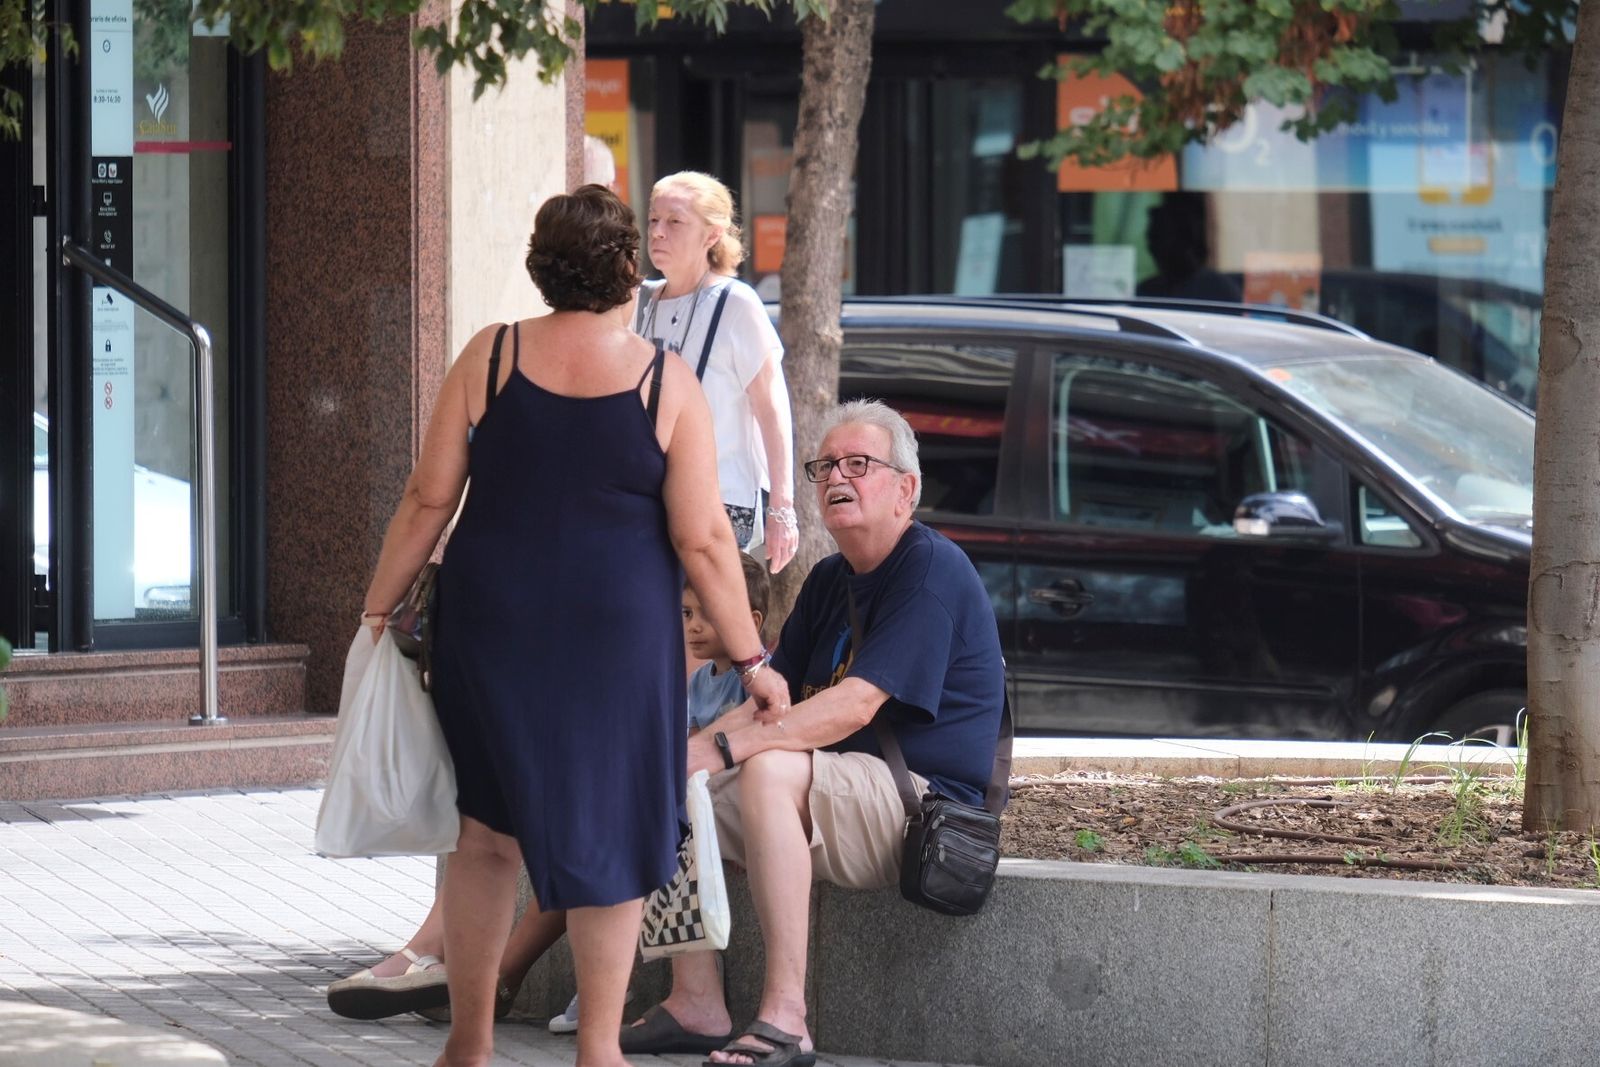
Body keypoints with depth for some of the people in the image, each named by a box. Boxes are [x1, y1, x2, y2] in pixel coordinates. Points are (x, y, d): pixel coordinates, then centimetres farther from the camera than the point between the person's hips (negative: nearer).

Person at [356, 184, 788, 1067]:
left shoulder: (489, 358, -3)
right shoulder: (666, 382, -6)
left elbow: (429, 500, -2)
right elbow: (701, 540, -7)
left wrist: (377, 608, 9)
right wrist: (752, 660, 2)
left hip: (492, 628, 2)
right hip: (617, 639, -2)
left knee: (487, 827, 14)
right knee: (610, 833, 10)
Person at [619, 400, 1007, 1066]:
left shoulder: (933, 571, -12)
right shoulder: (829, 581, 17)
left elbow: (856, 705, -23)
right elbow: (771, 699, 11)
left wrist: (724, 750, -28)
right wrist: (694, 749, -10)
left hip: (925, 802, -9)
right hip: (843, 799, 9)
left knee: (772, 768, -34)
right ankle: (696, 1005, -6)